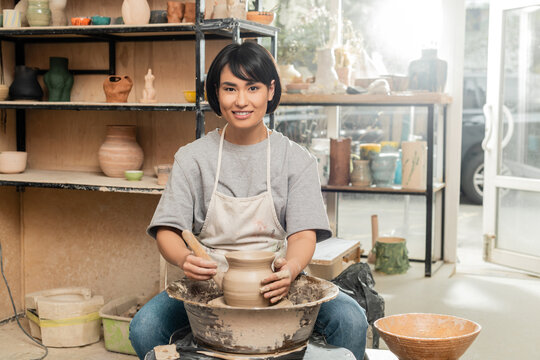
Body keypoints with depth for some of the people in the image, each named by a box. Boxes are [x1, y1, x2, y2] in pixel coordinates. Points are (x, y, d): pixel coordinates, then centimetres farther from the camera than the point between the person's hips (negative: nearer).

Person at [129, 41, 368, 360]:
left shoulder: (296, 159, 3)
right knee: (144, 327, -26)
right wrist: (185, 259, -27)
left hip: (275, 285, 0)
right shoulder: (193, 158, 3)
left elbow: (303, 234, -4)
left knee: (350, 320, -26)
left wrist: (291, 269, -29)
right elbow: (167, 230, -2)